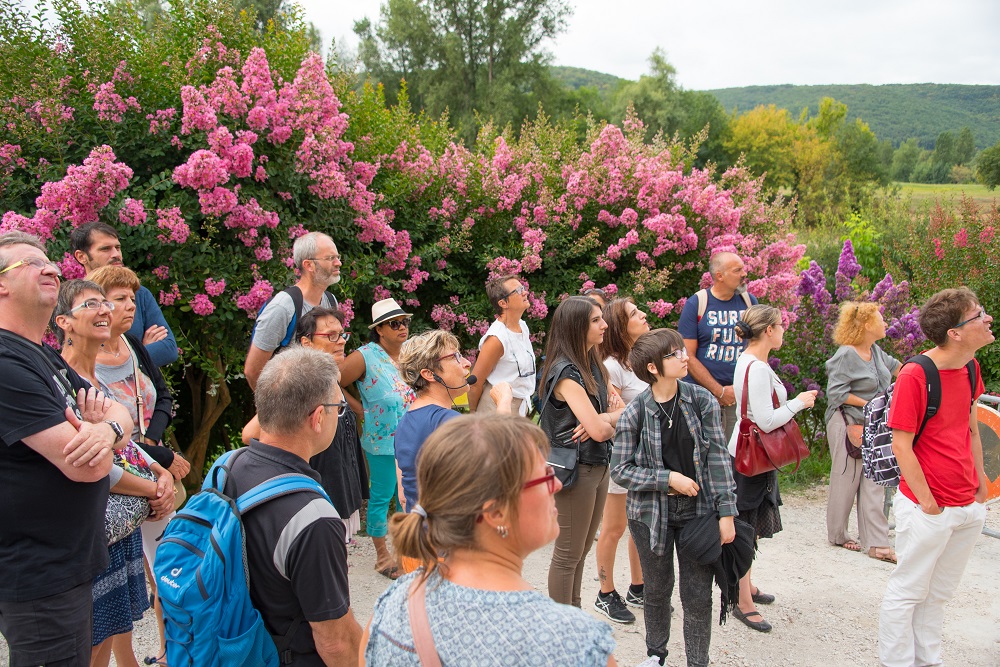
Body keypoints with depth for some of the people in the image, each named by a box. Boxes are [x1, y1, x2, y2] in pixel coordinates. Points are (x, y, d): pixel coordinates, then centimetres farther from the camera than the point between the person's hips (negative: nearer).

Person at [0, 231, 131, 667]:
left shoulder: (45, 357, 12)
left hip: (69, 562, 10)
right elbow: (87, 467, -26)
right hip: (39, 577, -10)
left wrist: (108, 427, -16)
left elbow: (121, 411, 9)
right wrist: (96, 427, -3)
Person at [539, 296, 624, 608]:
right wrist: (614, 415, -2)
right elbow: (599, 431, -24)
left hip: (598, 465, 9)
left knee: (581, 551, 19)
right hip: (575, 468, -9)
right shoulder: (566, 373, -20)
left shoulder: (593, 365, 9)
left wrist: (604, 419, -13)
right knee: (569, 555, 4)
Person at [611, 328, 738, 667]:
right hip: (651, 513, -1)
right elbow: (620, 470, -9)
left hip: (698, 509, 1)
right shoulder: (635, 413, -11)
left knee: (698, 596, 5)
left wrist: (726, 512, -7)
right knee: (657, 589, 17)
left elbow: (718, 458, -5)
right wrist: (668, 479, -17)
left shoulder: (702, 400, -6)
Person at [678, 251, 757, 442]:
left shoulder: (750, 301, 8)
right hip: (702, 394, -3)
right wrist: (720, 391, -9)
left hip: (741, 396, 3)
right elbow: (688, 357, -6)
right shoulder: (696, 304, -3)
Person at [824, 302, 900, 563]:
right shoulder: (846, 355, -16)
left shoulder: (875, 351, 10)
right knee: (846, 481, 3)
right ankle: (837, 535, 20)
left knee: (874, 484, 4)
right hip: (848, 426, -8)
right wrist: (870, 404, -16)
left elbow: (893, 366, 30)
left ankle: (876, 543, 7)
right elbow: (836, 393, -19)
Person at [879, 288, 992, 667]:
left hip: (969, 507, 7)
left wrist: (979, 477, 14)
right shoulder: (915, 375, -20)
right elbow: (901, 445, -19)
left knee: (939, 593, 19)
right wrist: (928, 504, -15)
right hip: (929, 510, -7)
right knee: (908, 593, 7)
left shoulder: (970, 366, 4)